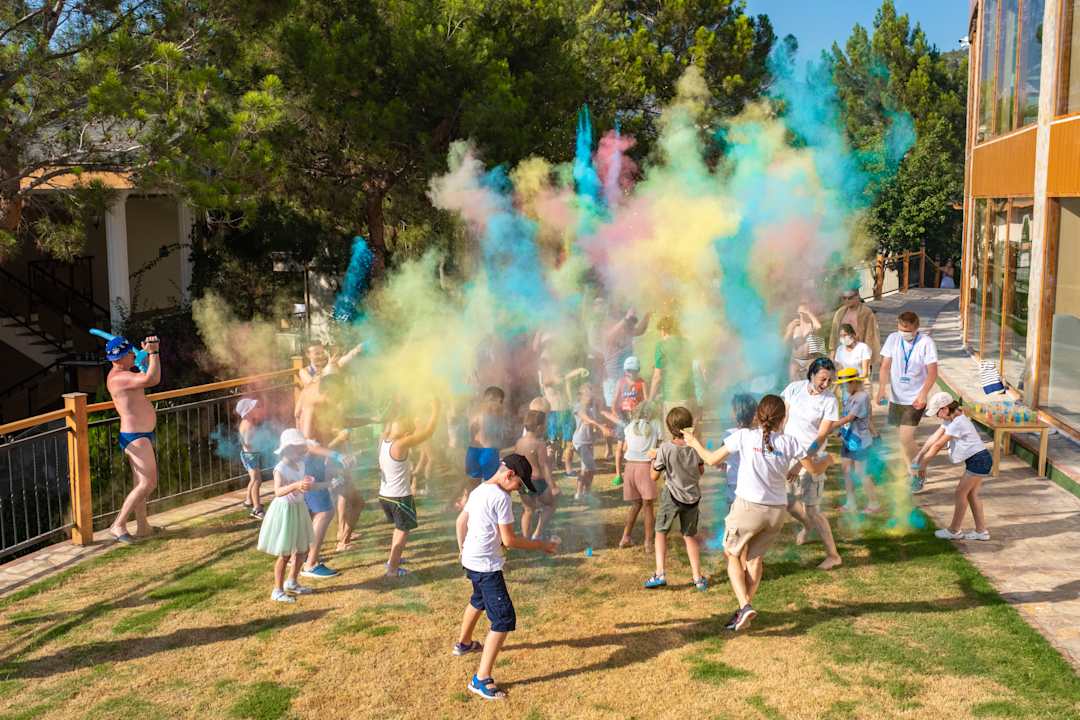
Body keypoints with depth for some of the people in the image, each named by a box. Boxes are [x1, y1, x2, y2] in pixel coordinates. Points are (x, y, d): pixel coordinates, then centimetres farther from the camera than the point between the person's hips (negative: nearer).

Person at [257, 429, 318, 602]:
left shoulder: (300, 465, 2)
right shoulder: (280, 469, -22)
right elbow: (278, 492, -39)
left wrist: (307, 484, 3)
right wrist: (296, 485, -50)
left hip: (299, 509, 8)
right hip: (285, 510, -8)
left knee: (302, 549, 18)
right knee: (285, 554, 0)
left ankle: (291, 582, 38)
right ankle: (278, 591, 15)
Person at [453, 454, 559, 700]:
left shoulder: (478, 491, 7)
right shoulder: (501, 497, -21)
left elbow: (461, 521, 18)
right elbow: (509, 540, -20)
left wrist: (463, 549, 32)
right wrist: (541, 545, -10)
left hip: (470, 560, 10)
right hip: (487, 566, -10)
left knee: (479, 600, 35)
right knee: (504, 619, -8)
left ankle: (464, 643, 57)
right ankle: (481, 680, -8)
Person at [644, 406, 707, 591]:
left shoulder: (665, 448, -17)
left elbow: (654, 476, -10)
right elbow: (701, 471, 7)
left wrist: (653, 460, 6)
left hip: (672, 496, -4)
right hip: (693, 496, 4)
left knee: (661, 532, 11)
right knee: (690, 535, 17)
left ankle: (660, 573, -1)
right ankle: (698, 577, 18)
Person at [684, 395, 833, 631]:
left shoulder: (743, 436, -8)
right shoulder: (789, 442, -2)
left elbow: (712, 459, -1)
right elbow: (814, 469, 8)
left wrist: (694, 442, 17)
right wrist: (827, 459, 31)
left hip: (748, 506, -3)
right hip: (777, 510, 3)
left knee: (733, 554, 14)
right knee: (755, 557, 20)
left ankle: (745, 606, -4)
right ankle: (744, 609, 20)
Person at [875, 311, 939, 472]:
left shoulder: (926, 342, -12)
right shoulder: (893, 339, -1)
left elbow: (932, 372, -13)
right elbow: (885, 366, 1)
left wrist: (923, 394, -26)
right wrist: (881, 390, -10)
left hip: (915, 399, -5)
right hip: (896, 397, 5)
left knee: (906, 438, -14)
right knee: (902, 436, 14)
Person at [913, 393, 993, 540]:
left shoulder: (958, 423, -22)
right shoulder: (949, 420, 8)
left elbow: (938, 445, -19)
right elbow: (934, 437, 7)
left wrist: (923, 463, -14)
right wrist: (919, 456, 4)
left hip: (979, 460, -10)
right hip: (975, 460, 10)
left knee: (961, 492, -1)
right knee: (971, 494, 13)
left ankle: (954, 530, 9)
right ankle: (981, 531, 19)